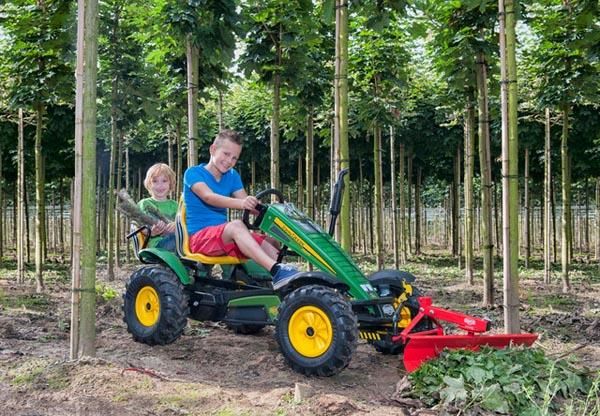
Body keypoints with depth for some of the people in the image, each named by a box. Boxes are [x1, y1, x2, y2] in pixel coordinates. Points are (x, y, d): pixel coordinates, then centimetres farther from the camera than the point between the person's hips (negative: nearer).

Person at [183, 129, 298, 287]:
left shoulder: (232, 176, 15)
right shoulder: (193, 173, -4)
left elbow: (247, 202, 2)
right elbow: (208, 197, -24)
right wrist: (240, 203, -41)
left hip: (223, 235, 7)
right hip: (199, 236, -7)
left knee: (268, 242, -14)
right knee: (236, 225, -35)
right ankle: (276, 270, -48)